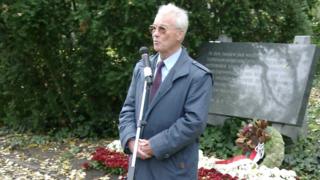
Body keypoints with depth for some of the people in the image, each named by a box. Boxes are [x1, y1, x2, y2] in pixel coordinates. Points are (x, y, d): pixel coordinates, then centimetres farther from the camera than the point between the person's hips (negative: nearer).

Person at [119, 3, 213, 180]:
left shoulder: (198, 75, -11)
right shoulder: (141, 67, 8)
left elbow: (194, 122, -18)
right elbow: (128, 109, 7)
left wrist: (155, 145, -18)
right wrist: (130, 140, -10)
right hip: (140, 162, 5)